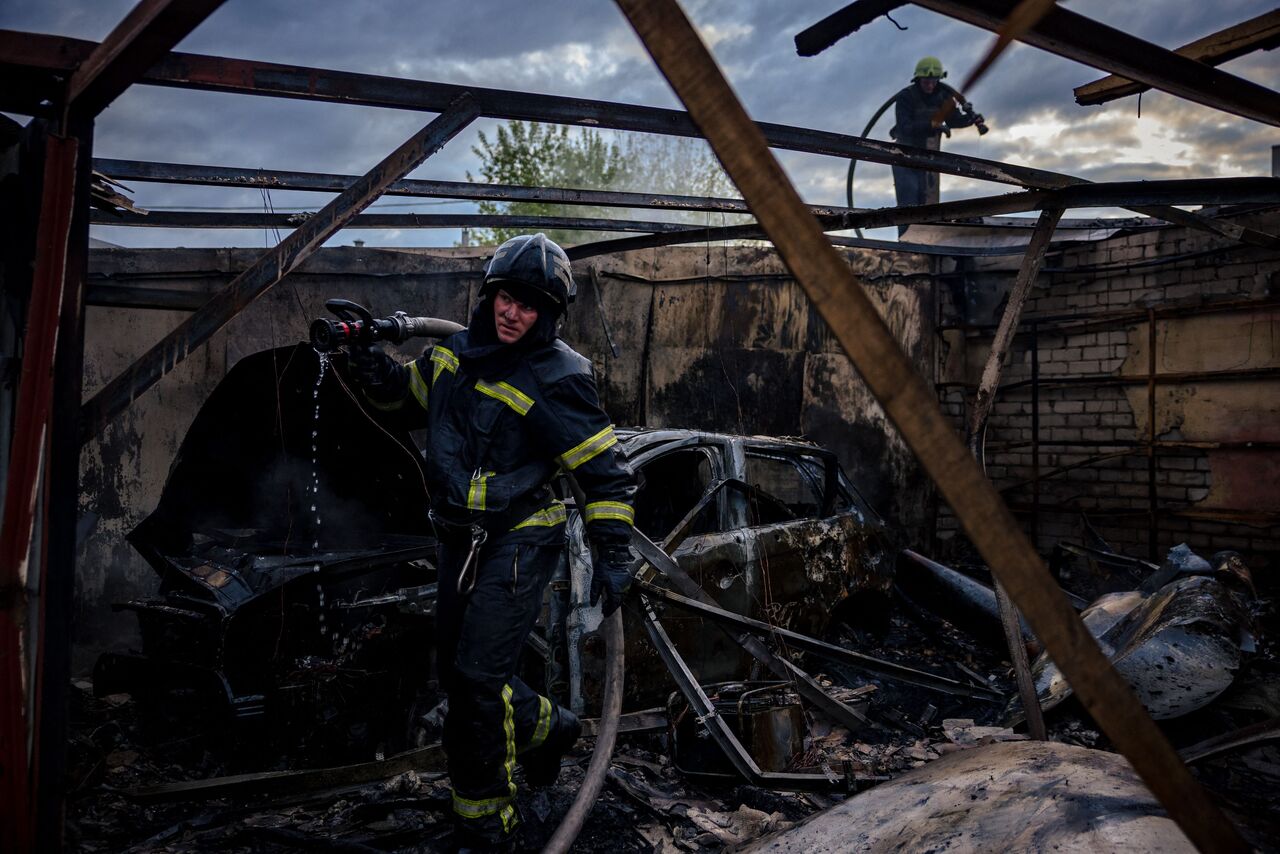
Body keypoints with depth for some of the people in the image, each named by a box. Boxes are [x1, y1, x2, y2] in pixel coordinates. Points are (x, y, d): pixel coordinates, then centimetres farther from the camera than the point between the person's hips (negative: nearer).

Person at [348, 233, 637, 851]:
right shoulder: (456, 352, 3)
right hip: (461, 540, 8)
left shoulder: (556, 379, -17)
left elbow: (606, 472, -14)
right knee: (454, 667, 16)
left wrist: (614, 552, -19)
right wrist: (379, 374, 3)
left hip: (518, 544, -8)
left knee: (476, 680, -8)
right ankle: (545, 726, 37)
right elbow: (410, 398, 23)